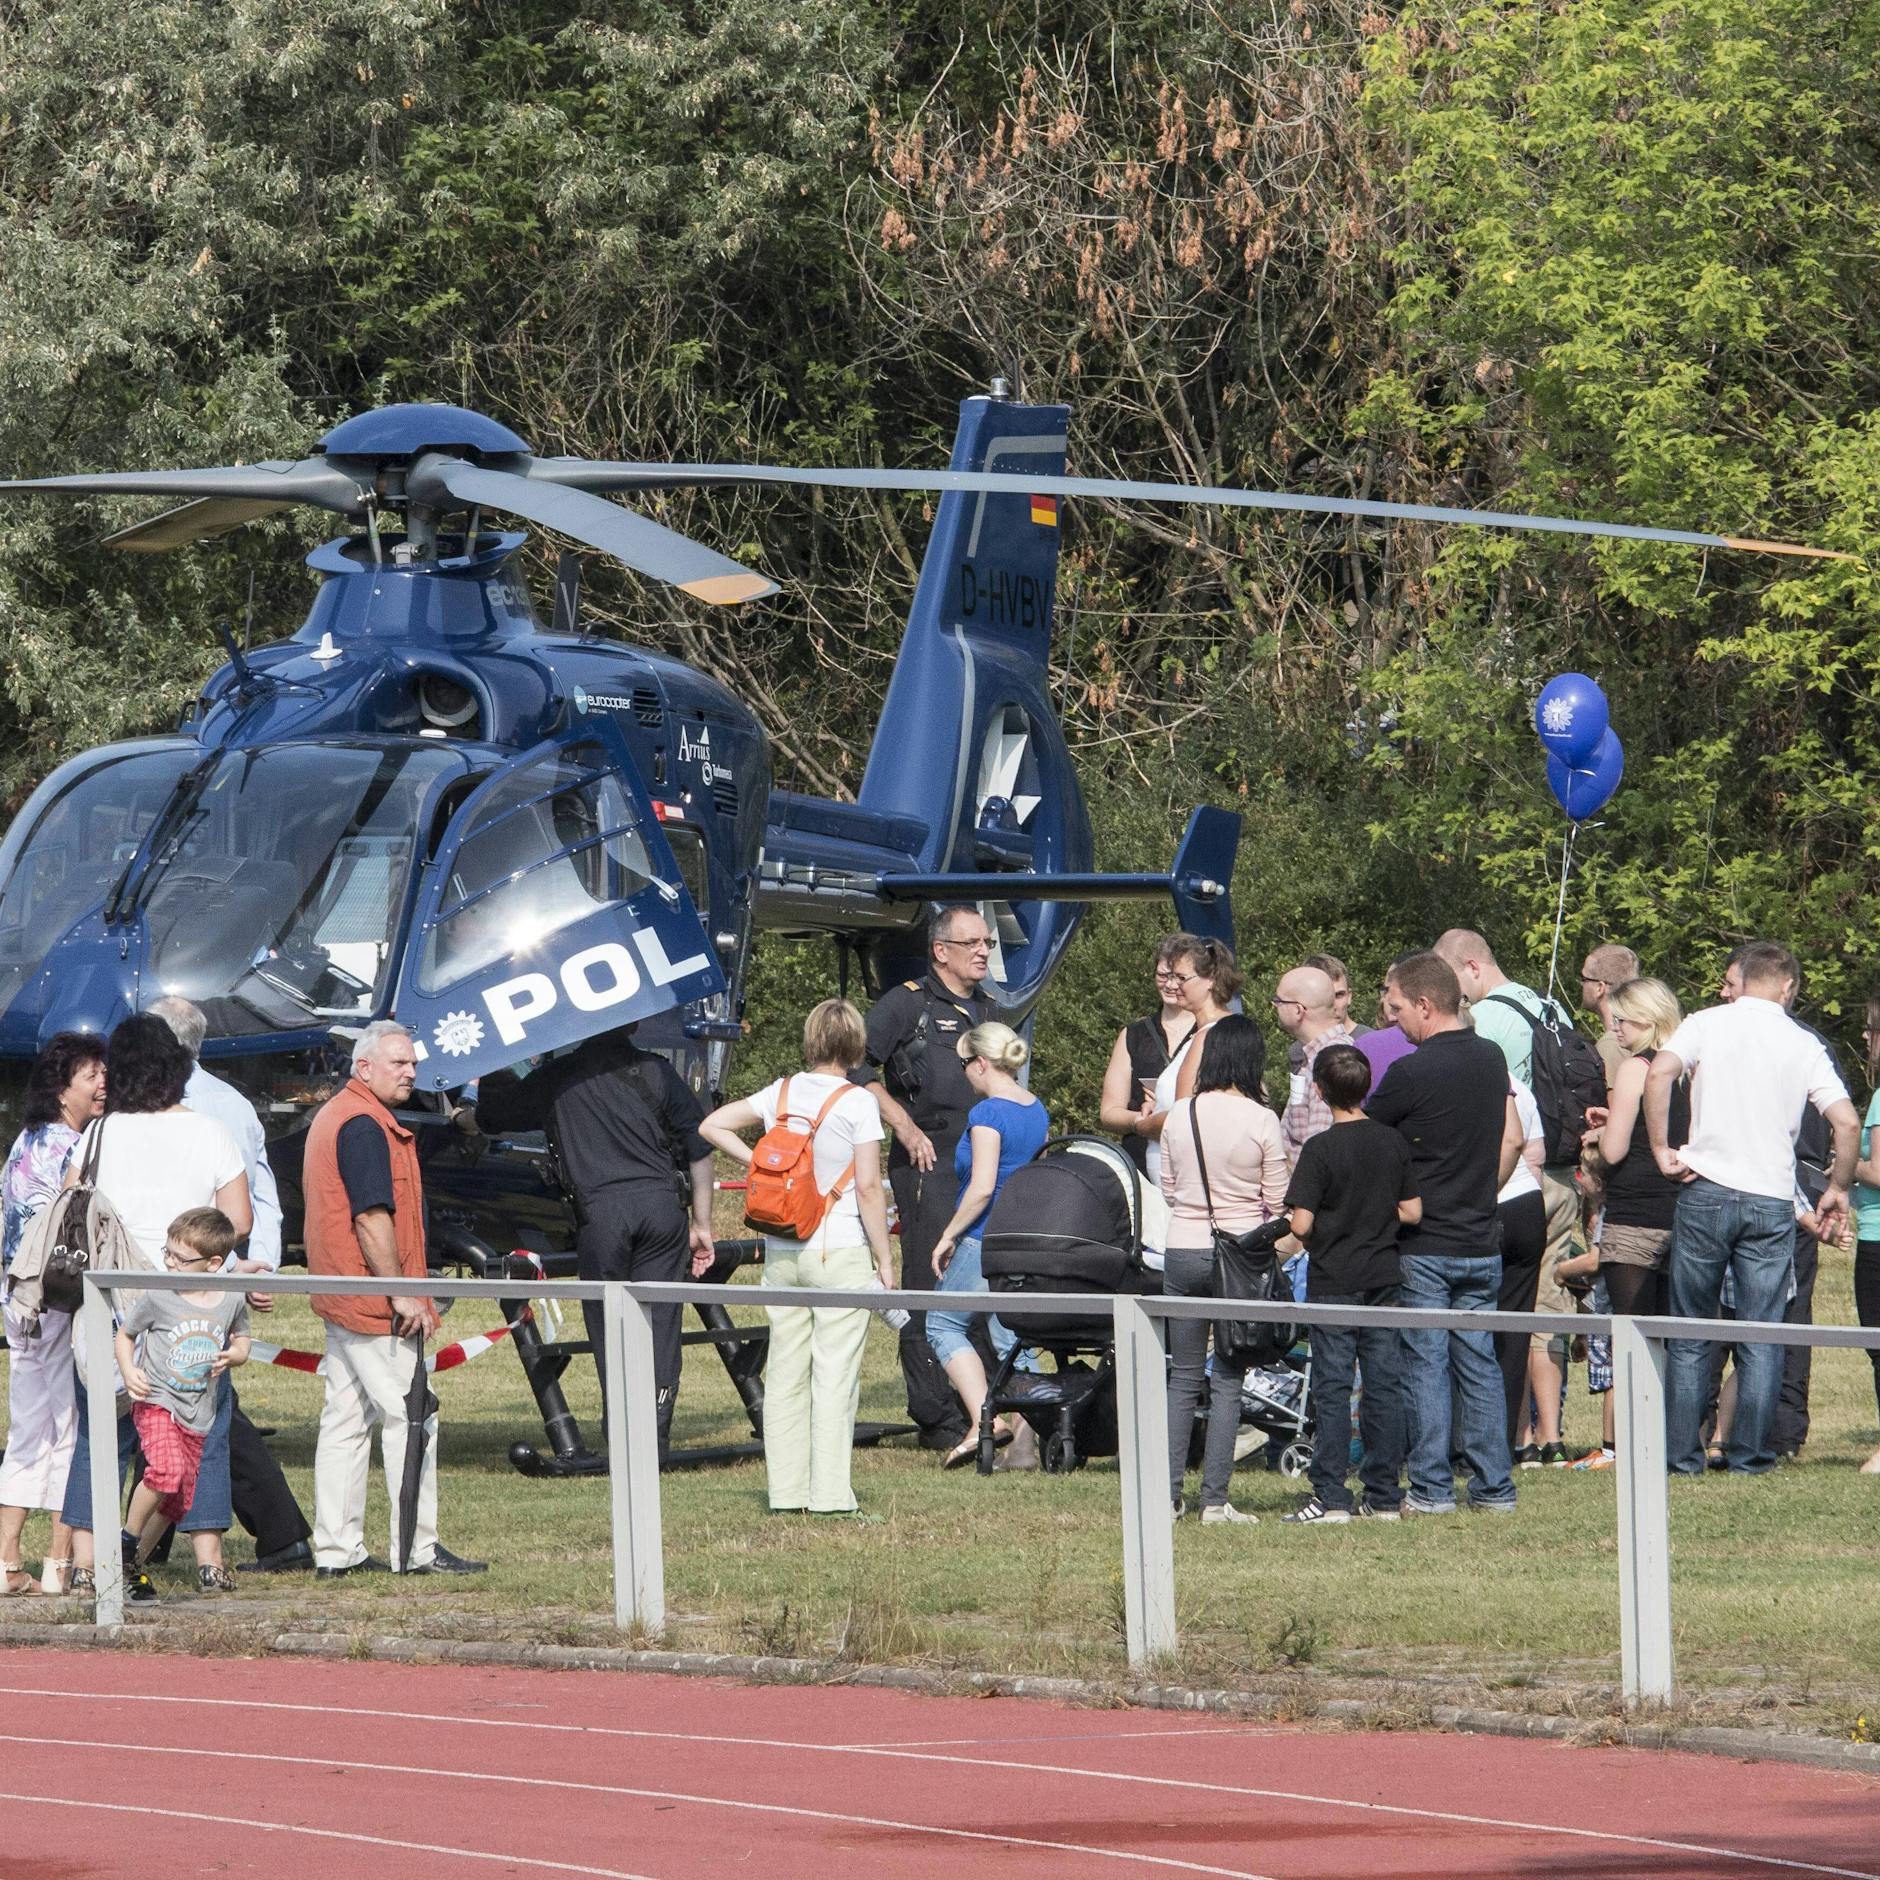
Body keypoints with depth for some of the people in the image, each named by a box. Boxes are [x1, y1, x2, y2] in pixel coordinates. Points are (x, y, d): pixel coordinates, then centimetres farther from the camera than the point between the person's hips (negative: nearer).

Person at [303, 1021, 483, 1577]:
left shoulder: (331, 1116, 18)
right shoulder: (365, 1126, -16)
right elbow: (371, 1218, -22)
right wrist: (402, 1294, -21)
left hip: (340, 1300, 11)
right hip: (375, 1301, -11)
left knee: (346, 1419, 10)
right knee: (408, 1418, -5)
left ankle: (336, 1550, 11)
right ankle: (416, 1548, -4)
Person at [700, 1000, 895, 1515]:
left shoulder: (781, 1093, 6)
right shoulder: (857, 1103, -9)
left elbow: (711, 1127, 9)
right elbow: (868, 1187, -11)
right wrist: (884, 1258, -5)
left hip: (781, 1254, 5)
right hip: (841, 1252, -5)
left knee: (785, 1371, 9)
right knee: (835, 1373, -3)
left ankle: (786, 1491, 9)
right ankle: (829, 1493, -7)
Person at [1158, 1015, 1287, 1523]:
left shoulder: (1180, 1115, 0)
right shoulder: (1260, 1120, -9)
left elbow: (1168, 1189, 11)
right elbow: (1278, 1202, -3)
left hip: (1183, 1249, 3)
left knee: (1182, 1378, 11)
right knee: (1227, 1380, 2)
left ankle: (1168, 1493, 7)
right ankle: (1214, 1497, -1)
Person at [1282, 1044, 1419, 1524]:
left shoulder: (1320, 1149, -13)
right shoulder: (1394, 1143, 2)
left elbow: (1301, 1224, -16)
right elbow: (1413, 1212, 5)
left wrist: (1317, 1238, 6)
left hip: (1333, 1282, -4)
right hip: (1384, 1278, 4)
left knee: (1332, 1389, -1)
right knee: (1384, 1385, 7)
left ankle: (1331, 1498, -3)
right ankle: (1384, 1497, 9)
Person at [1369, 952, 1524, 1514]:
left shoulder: (1411, 1073, -14)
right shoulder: (1491, 1059, 6)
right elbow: (1513, 1140, 14)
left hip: (1423, 1244, -6)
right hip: (1481, 1241, 6)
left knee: (1425, 1366, -1)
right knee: (1480, 1363, 9)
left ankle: (1431, 1488, -1)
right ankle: (1493, 1485, 8)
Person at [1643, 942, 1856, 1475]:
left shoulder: (1707, 1024, 2)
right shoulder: (1804, 1044, 5)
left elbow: (1659, 1073, -16)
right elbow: (1847, 1123, -1)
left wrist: (1662, 1150, -7)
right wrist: (1837, 1189, 13)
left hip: (1707, 1191, 0)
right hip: (1773, 1201, 0)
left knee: (1689, 1336, 7)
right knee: (1761, 1338, 6)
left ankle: (1681, 1452, 6)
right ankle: (1750, 1452, 3)